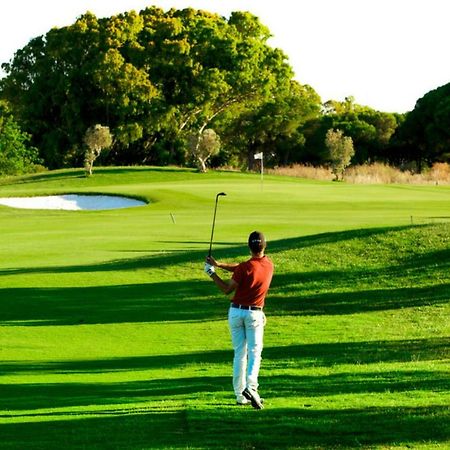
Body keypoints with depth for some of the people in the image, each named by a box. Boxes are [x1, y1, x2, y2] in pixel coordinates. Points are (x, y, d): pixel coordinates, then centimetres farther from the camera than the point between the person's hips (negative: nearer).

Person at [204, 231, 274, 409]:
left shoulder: (246, 267, -16)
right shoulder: (269, 265, -2)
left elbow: (227, 289, -8)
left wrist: (212, 273, 2)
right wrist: (219, 264, 2)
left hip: (236, 312, -1)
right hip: (254, 314, 1)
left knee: (239, 353, 8)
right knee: (254, 352, 0)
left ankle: (240, 395, 9)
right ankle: (251, 386, -24)